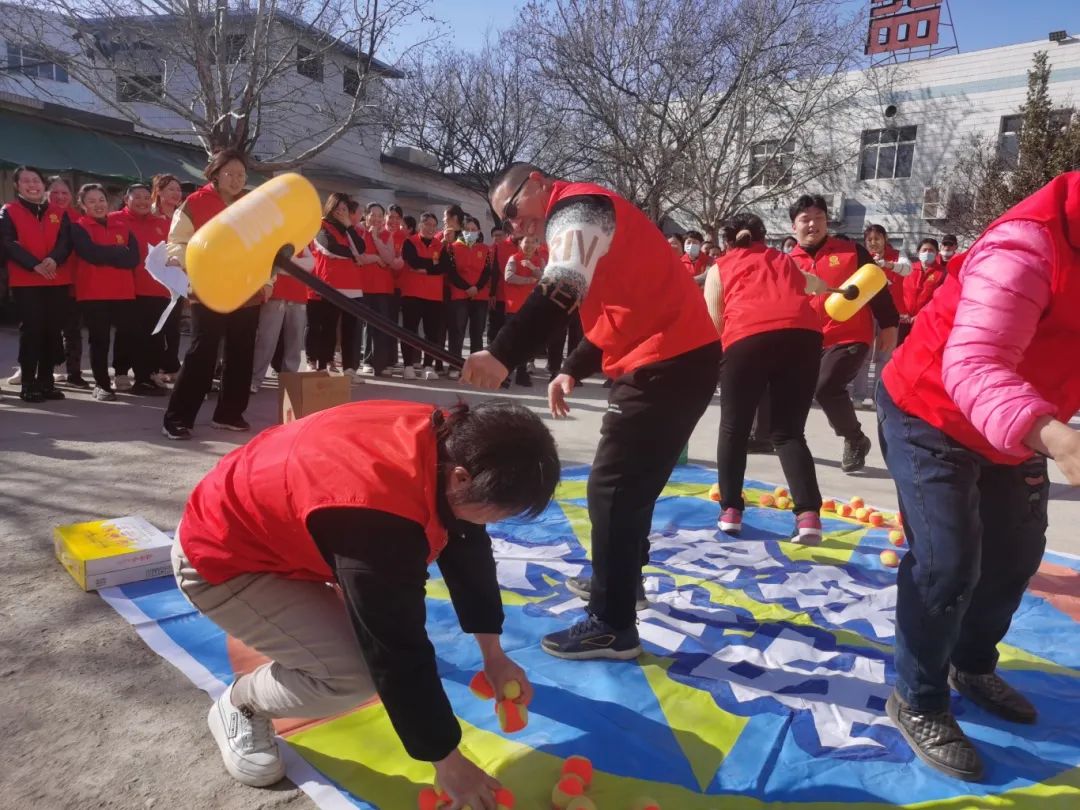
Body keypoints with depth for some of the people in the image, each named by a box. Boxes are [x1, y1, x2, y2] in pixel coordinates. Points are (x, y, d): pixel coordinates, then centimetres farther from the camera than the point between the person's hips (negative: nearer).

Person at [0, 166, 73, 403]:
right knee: (31, 330, -7)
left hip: (58, 281, 3)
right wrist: (35, 264, -20)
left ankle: (46, 381, 13)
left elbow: (66, 241, 1)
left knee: (52, 331, 4)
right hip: (25, 281, -3)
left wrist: (53, 259, -20)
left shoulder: (59, 213, 14)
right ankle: (28, 384, -1)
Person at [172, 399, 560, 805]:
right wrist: (446, 761, -17)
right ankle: (239, 704, 6)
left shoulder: (449, 441, -13)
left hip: (275, 522, 9)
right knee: (355, 674, -20)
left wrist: (494, 656, 5)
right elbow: (400, 653, -30)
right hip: (221, 559, -8)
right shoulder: (380, 513, -39)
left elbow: (468, 548, 2)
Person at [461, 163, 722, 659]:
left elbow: (561, 292, -29)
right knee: (630, 481, 21)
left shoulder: (576, 207, -9)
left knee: (612, 487, -7)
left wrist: (502, 356, -36)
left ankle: (612, 626, 2)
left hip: (668, 362, -10)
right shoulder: (581, 222, 22)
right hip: (675, 357, 10)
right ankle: (620, 579, 38)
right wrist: (573, 372, 12)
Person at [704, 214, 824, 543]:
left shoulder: (720, 268, 22)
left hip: (748, 336, -3)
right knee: (789, 431, 10)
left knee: (733, 428, 14)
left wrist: (720, 364, 26)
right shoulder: (785, 261, 33)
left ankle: (730, 511, 15)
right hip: (804, 333, 3)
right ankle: (809, 515, -5)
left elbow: (715, 323, 12)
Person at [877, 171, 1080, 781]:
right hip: (931, 416, -8)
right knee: (947, 561, -12)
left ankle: (972, 665, 39)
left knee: (1016, 553, 16)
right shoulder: (1029, 245, -31)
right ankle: (919, 701, 9)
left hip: (1017, 428, 8)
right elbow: (972, 365, -43)